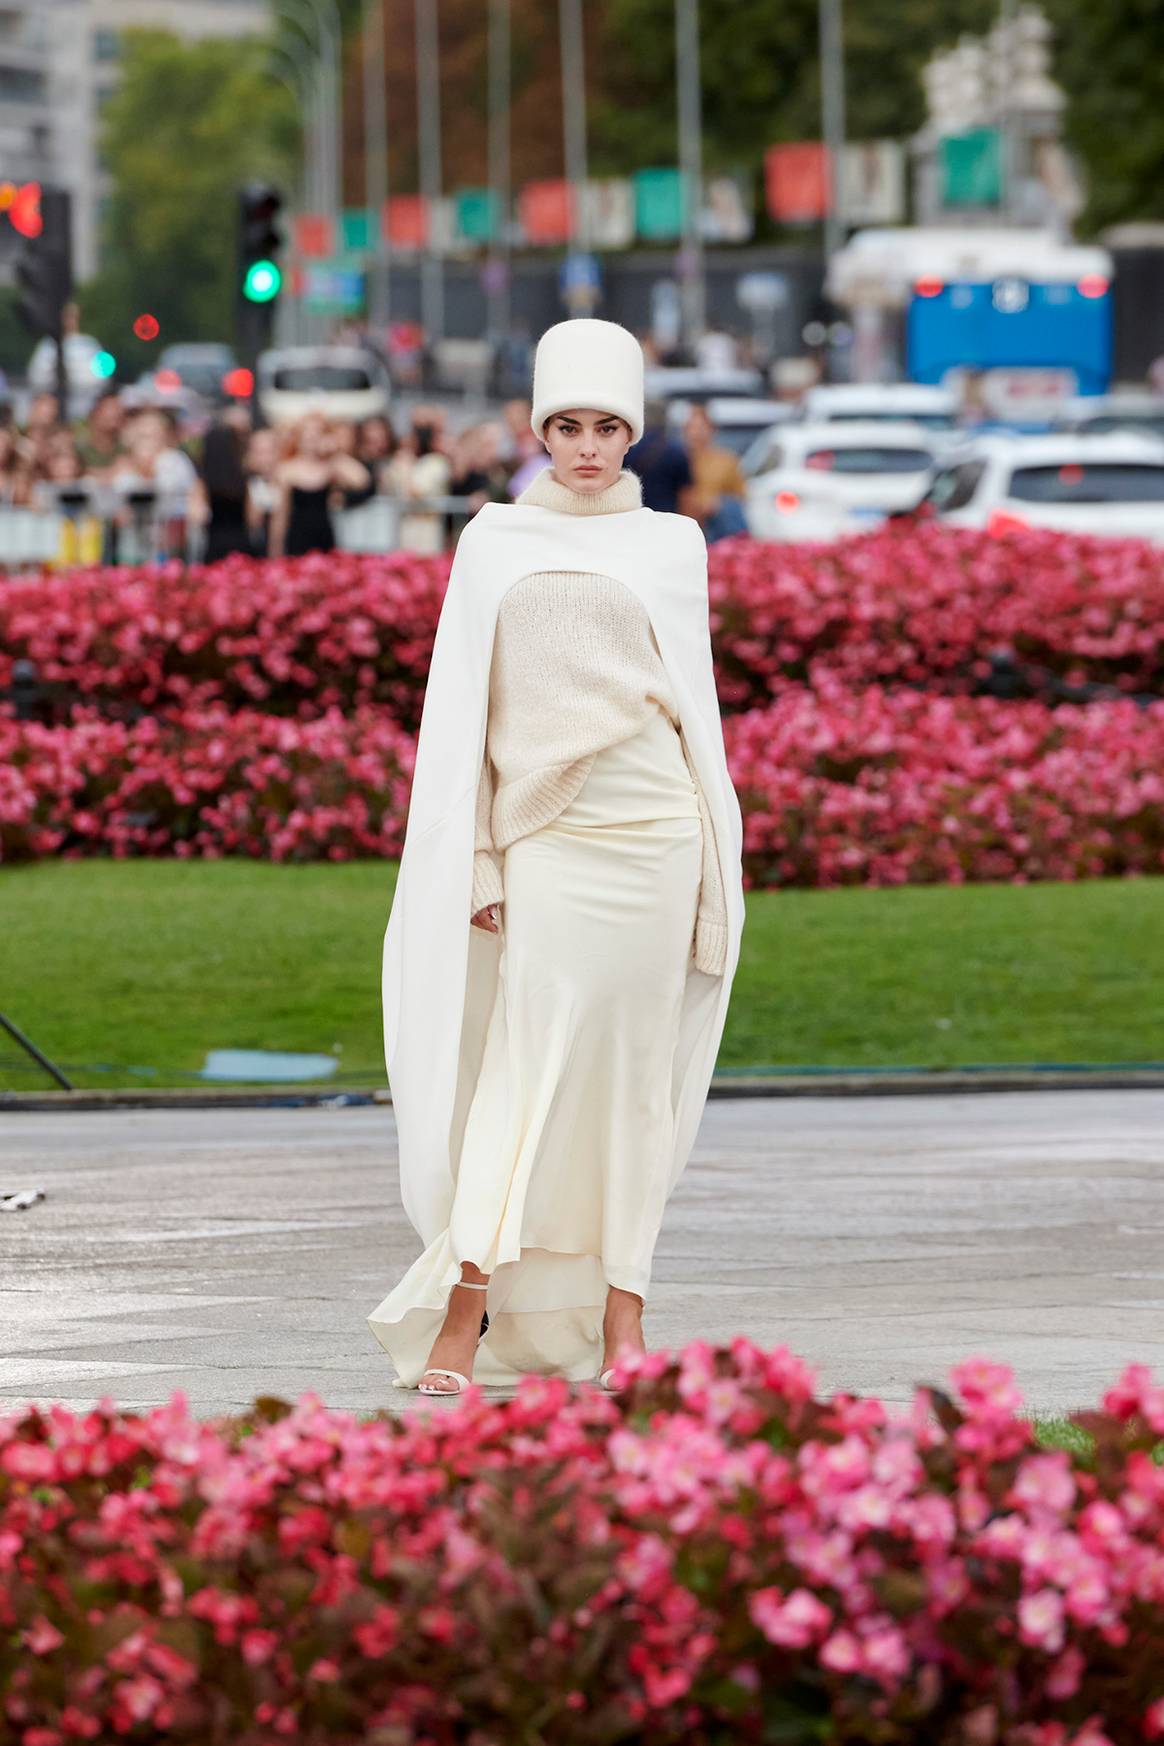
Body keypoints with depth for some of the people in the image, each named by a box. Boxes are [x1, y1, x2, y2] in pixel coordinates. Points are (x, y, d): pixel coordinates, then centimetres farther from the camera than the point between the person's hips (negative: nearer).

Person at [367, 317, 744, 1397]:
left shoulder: (670, 545, 10)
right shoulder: (494, 542, 8)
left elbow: (696, 699, 12)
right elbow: (459, 709, 7)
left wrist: (712, 864, 7)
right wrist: (473, 861, 0)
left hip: (652, 830, 1)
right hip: (540, 837, -1)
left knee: (632, 1069, 1)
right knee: (527, 1065, -9)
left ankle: (620, 1319, 6)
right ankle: (463, 1319, -10)